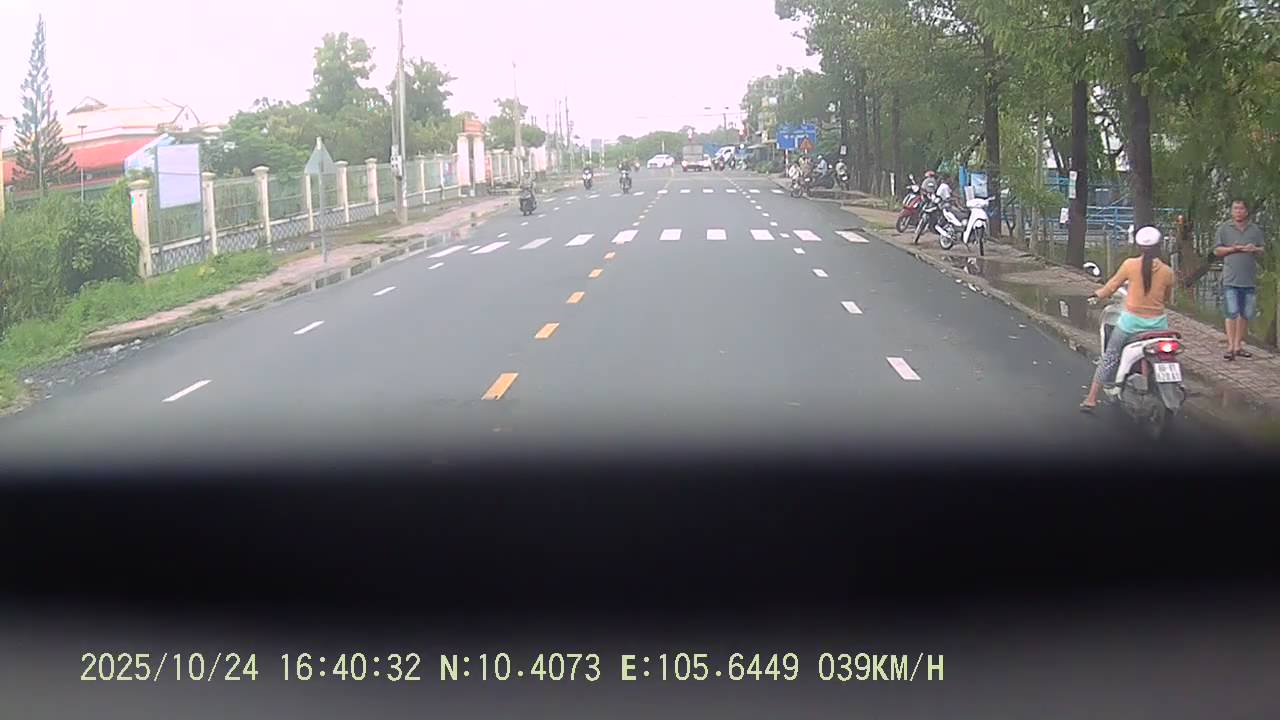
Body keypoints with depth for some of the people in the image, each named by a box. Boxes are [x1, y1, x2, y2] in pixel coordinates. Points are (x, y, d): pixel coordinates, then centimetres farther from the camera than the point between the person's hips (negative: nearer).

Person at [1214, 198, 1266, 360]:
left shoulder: (1255, 230, 11)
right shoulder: (1224, 228, 4)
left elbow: (1263, 250, 13)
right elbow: (1217, 250, 2)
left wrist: (1255, 249, -9)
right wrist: (1233, 249, -13)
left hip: (1250, 280, 3)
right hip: (1231, 279, -3)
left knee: (1246, 315, 8)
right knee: (1232, 313, -9)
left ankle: (1238, 346, 17)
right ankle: (1230, 347, -8)